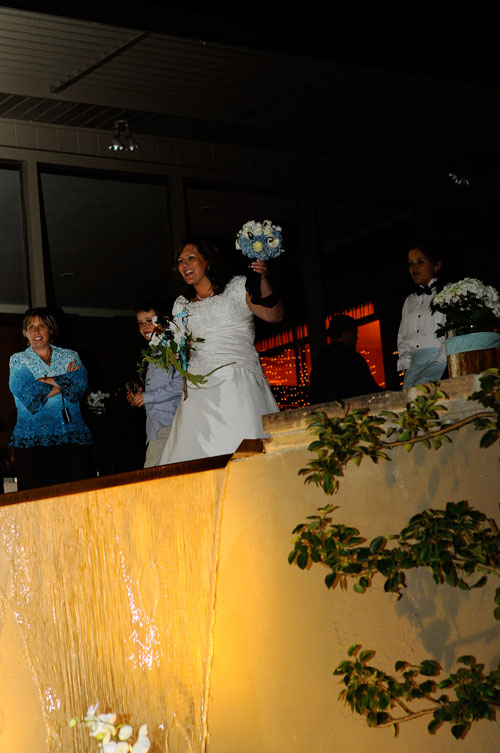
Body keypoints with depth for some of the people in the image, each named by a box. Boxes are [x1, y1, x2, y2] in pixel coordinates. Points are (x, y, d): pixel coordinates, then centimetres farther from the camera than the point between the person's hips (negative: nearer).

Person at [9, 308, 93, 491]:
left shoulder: (70, 356, 17)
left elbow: (80, 384, -2)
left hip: (73, 439, 2)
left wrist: (46, 381, -5)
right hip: (33, 440, -2)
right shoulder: (18, 360, 12)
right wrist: (64, 382, -2)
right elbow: (25, 393, -6)